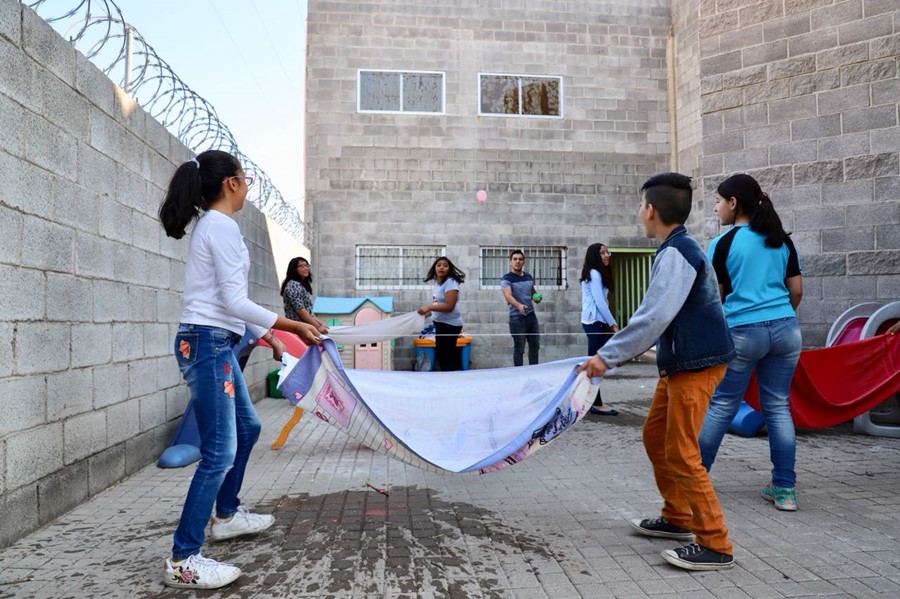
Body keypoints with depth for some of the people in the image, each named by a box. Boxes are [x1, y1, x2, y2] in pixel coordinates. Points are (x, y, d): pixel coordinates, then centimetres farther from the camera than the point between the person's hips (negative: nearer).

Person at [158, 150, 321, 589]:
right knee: (220, 451, -8)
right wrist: (295, 326, -19)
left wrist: (266, 336, 25)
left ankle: (226, 515, 38)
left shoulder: (211, 226, 16)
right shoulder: (222, 227, -13)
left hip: (215, 343, 10)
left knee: (246, 428, 22)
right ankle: (183, 561, 0)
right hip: (208, 343, -10)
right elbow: (234, 301, -20)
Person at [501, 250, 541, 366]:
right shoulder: (507, 279, -11)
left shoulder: (529, 276, 9)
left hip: (531, 315, 6)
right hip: (517, 317, -6)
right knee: (519, 349, 1)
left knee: (535, 346, 13)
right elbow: (507, 295, -28)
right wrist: (519, 305, -47)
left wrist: (537, 297, 1)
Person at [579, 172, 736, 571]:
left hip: (696, 364, -10)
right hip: (678, 362, 10)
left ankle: (715, 545, 6)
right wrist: (617, 352, 20)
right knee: (655, 437, 18)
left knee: (681, 453, -5)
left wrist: (608, 356, -21)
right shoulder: (679, 249, 13)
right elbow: (658, 316, 18)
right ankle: (677, 518, 31)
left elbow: (654, 316, -26)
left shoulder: (675, 253, -18)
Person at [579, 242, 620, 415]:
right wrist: (613, 323, -10)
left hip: (595, 322, 10)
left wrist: (610, 323, 11)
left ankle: (592, 401, 13)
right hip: (595, 322, -10)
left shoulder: (595, 274, 19)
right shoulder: (594, 274, -11)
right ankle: (596, 404, -6)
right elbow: (600, 302, -16)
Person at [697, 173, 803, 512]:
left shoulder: (723, 243, -4)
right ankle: (784, 489, 11)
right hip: (786, 330, 5)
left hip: (742, 332, -4)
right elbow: (796, 290, 12)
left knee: (720, 407, 5)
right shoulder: (782, 240, 9)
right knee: (778, 407, 9)